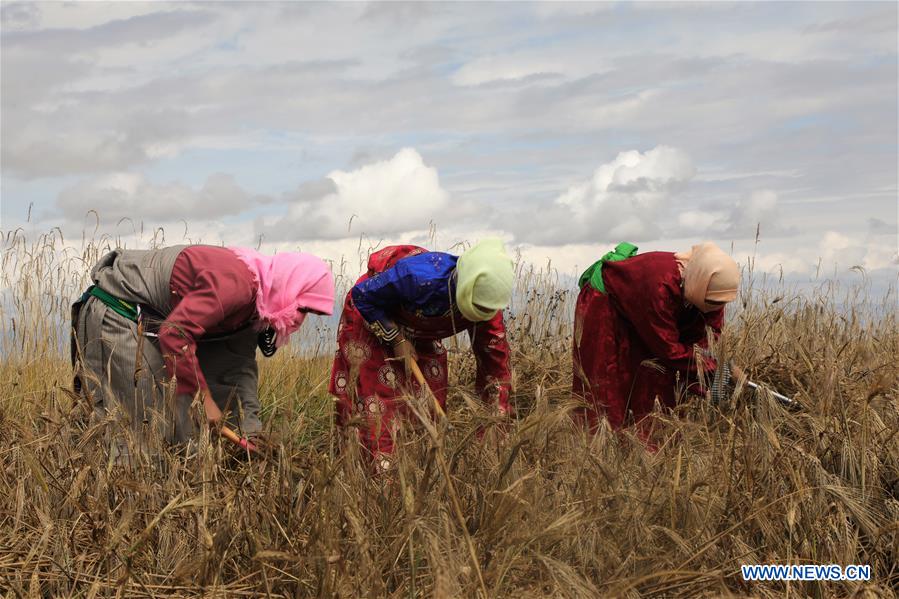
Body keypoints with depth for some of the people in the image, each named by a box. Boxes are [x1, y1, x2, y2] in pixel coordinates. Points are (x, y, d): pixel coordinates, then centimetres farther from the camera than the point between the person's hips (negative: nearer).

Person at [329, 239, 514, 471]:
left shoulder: (485, 303, -25)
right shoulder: (419, 278, -43)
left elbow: (495, 364, -16)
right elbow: (362, 295, -28)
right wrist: (396, 339, -25)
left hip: (420, 335, 5)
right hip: (371, 319, -5)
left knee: (430, 403, 3)